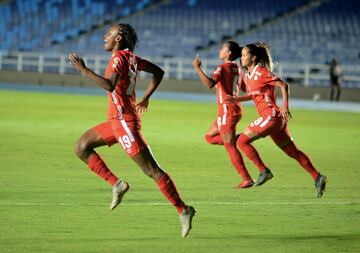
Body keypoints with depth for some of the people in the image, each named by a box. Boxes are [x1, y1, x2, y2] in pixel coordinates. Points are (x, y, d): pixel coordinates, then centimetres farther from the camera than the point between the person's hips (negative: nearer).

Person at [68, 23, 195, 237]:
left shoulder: (119, 57, -15)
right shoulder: (132, 58, 12)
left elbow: (109, 85, -32)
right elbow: (158, 72, 21)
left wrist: (83, 69, -26)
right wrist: (146, 97, 21)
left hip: (124, 121, -10)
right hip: (116, 121, 10)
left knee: (152, 170, -8)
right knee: (82, 147, 11)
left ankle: (183, 210, -6)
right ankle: (116, 184, 5)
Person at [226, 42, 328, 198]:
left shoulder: (261, 72, -10)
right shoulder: (247, 76, 15)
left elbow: (283, 85, -12)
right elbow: (252, 95, 28)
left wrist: (285, 106, -21)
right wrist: (237, 99, 11)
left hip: (271, 115, -9)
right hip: (275, 120, 9)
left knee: (242, 141, -7)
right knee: (293, 152, 11)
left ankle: (264, 171, -4)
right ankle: (317, 177, 12)